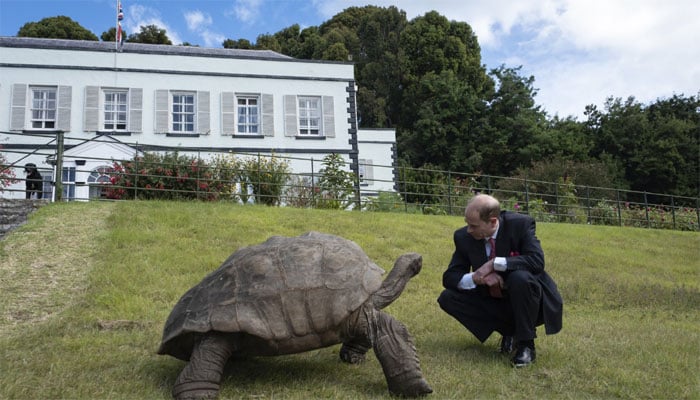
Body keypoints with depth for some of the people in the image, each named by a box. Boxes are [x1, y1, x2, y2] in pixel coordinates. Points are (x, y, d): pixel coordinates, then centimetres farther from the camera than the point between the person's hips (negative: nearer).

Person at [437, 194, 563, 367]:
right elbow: (449, 277, -7)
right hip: (494, 300, 4)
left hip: (527, 301, -4)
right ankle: (508, 331, 1)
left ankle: (526, 345, -15)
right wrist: (477, 278, -28)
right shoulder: (464, 236, -9)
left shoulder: (521, 224, -17)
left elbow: (537, 261, -30)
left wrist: (494, 263, -34)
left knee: (520, 278, -37)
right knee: (447, 298, -15)